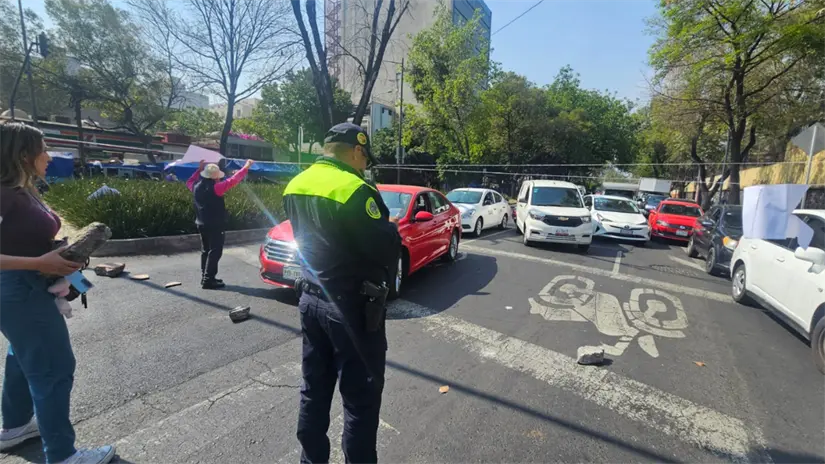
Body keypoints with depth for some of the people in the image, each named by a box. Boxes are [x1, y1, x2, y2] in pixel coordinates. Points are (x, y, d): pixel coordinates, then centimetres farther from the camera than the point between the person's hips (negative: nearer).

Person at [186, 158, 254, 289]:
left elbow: (189, 182, 28)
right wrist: (245, 168, -14)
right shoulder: (215, 188, -19)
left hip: (202, 224, 9)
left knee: (205, 251, 17)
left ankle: (205, 277, 23)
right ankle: (208, 279, -8)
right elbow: (232, 181, -20)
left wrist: (199, 169, 31)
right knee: (215, 252, -5)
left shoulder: (196, 186, 4)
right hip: (215, 225, -8)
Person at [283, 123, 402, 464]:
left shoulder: (296, 185, 6)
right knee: (361, 397, 8)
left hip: (311, 298, 9)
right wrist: (391, 226, 0)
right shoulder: (354, 190, -21)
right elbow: (385, 250, -20)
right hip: (352, 306, -8)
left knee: (314, 389, 21)